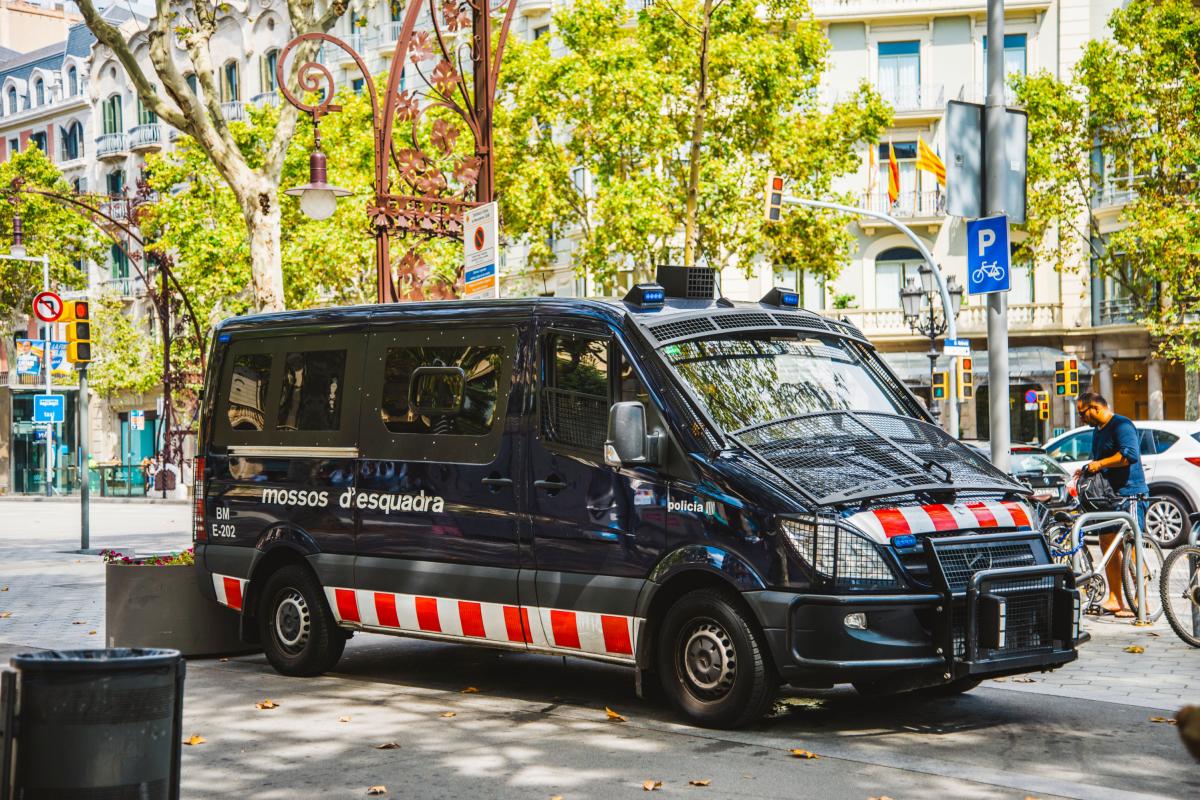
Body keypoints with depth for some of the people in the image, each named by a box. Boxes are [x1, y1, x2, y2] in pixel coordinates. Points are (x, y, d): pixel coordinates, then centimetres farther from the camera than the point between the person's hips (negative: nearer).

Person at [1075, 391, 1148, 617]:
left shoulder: (1121, 425, -11)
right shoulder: (1098, 431, 19)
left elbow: (1130, 454, -25)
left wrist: (1099, 464, -20)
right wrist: (1088, 468, 11)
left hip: (1130, 494, -10)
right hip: (1110, 496, 10)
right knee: (1107, 544, 9)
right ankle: (1114, 599, 15)